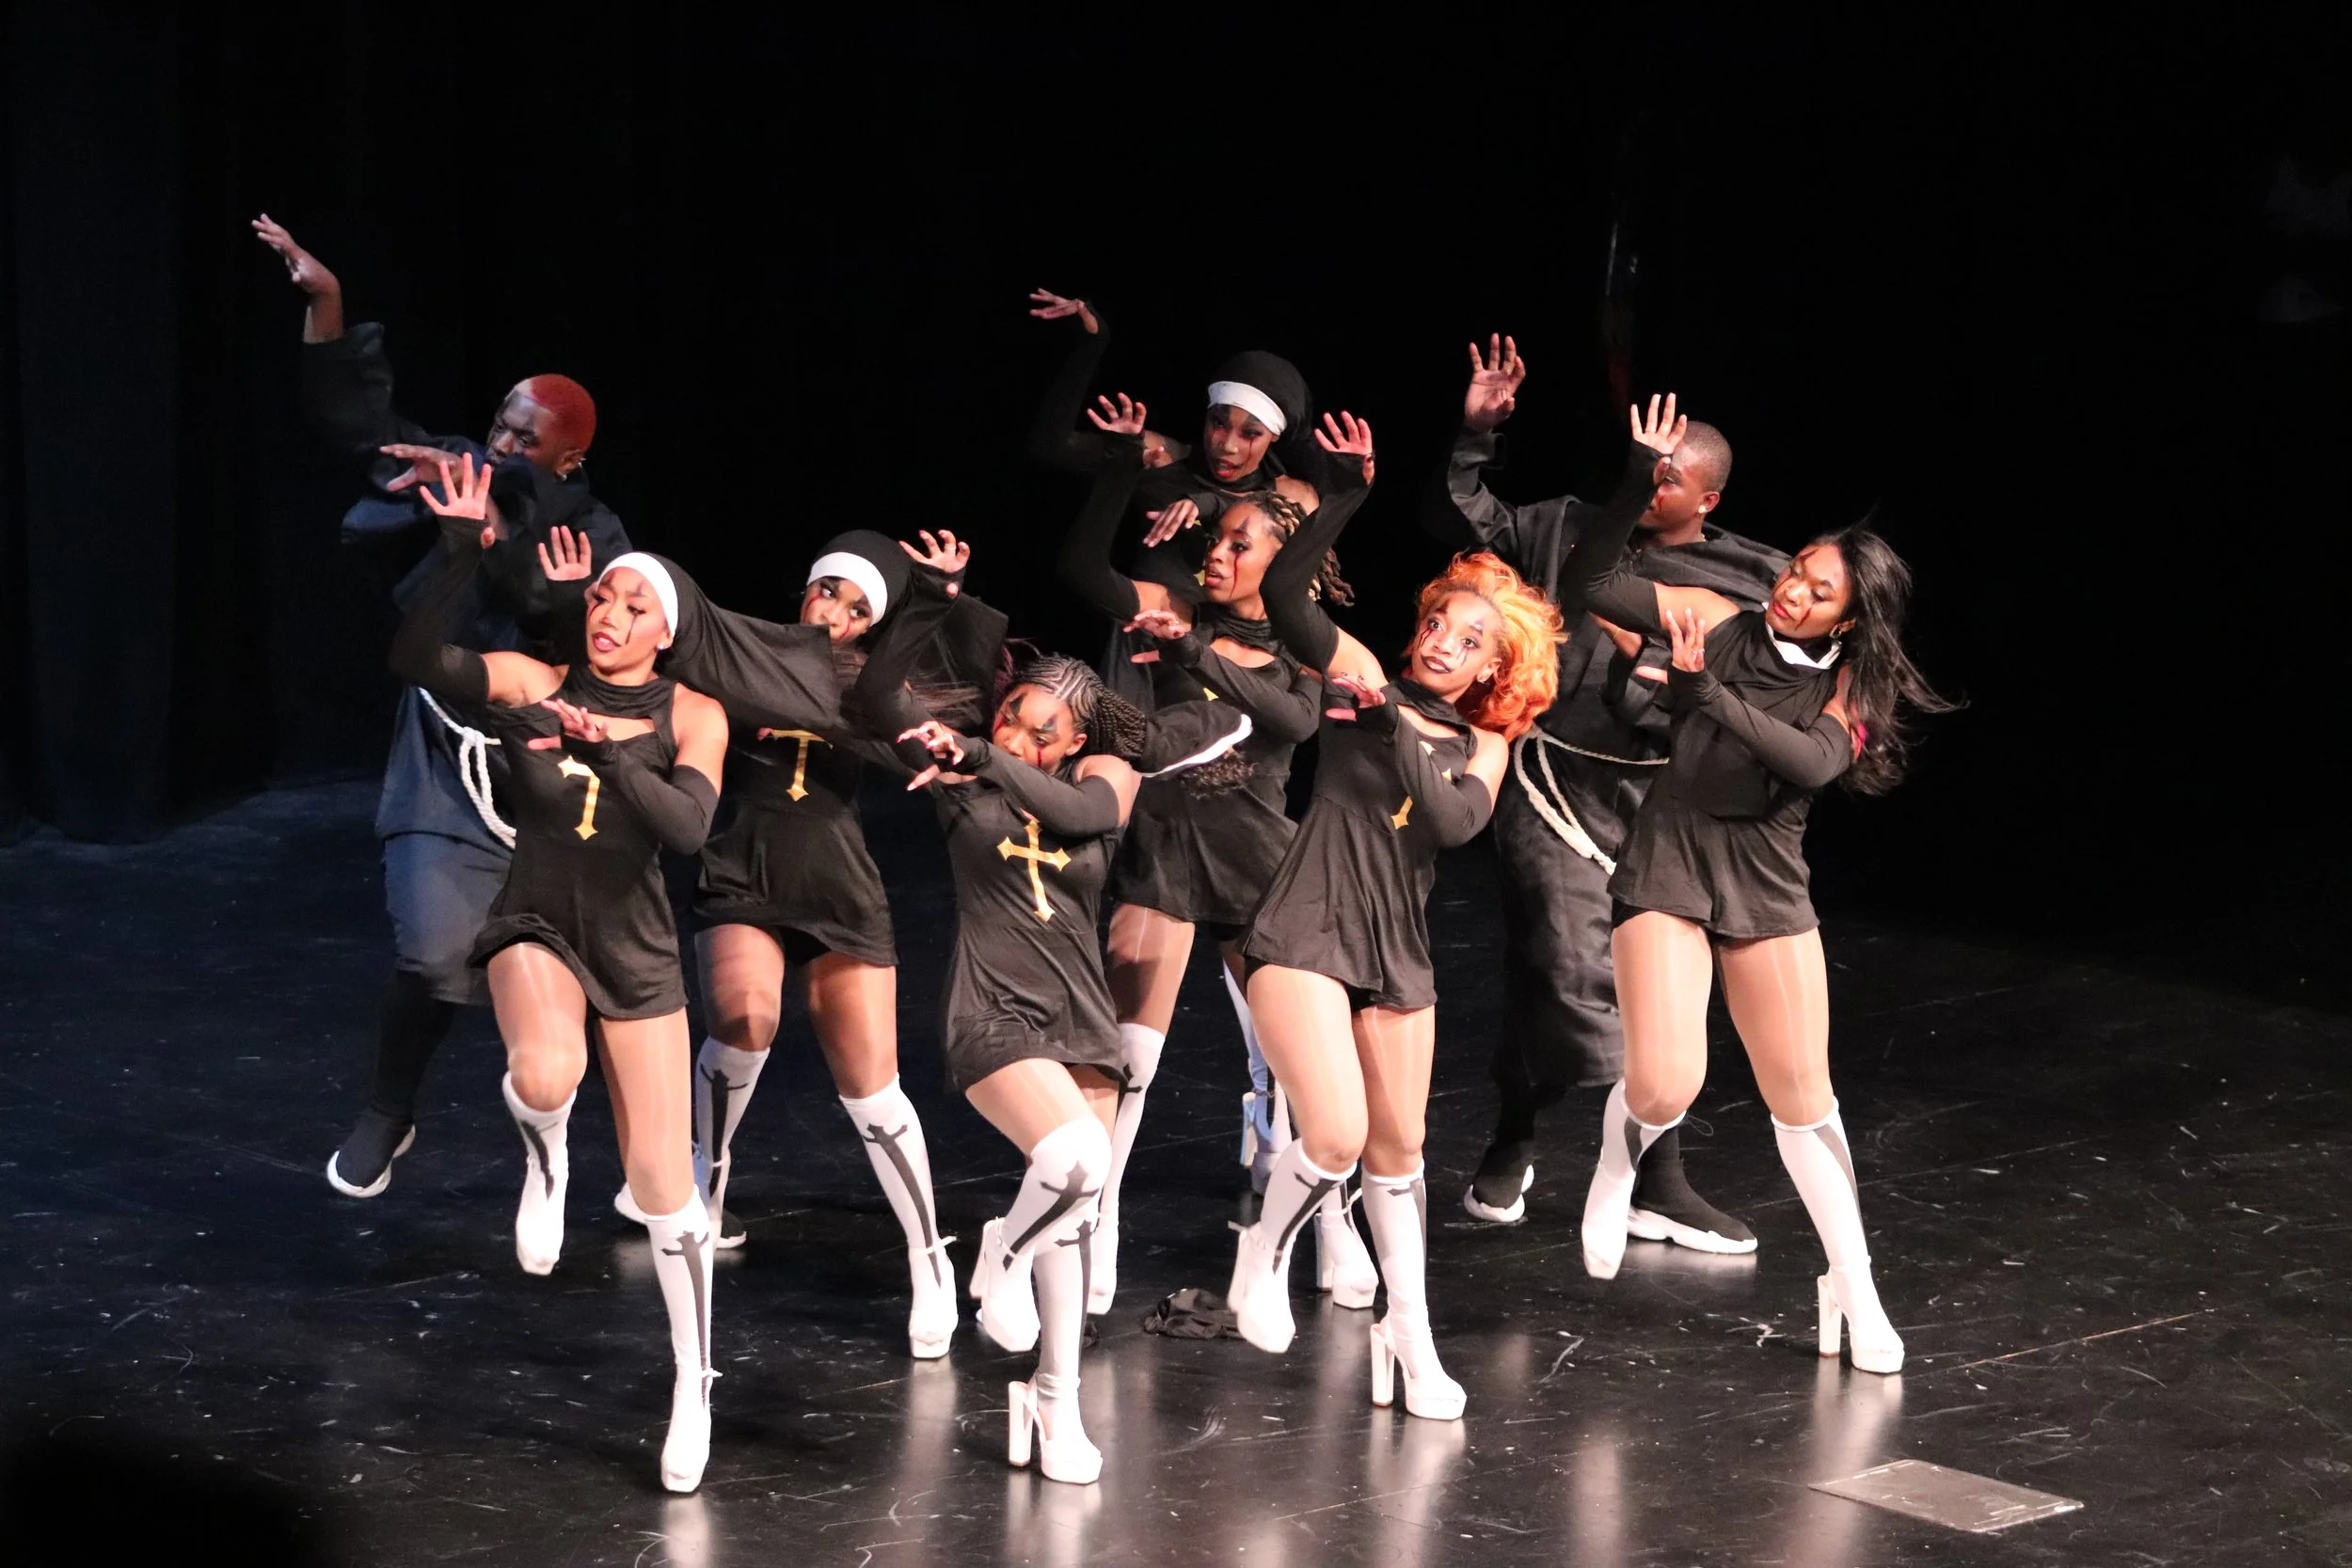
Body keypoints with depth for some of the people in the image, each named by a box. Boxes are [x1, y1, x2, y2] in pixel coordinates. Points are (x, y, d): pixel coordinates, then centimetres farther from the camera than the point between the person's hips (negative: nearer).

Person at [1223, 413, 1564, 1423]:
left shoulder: (1484, 741, 6)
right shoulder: (1360, 677, -1)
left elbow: (1454, 821, -14)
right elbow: (1284, 592, -15)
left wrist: (1399, 722, -17)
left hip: (1398, 950, 4)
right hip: (1307, 932, -4)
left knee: (1398, 1145, 11)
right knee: (1337, 1133, -17)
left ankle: (1408, 1333, 24)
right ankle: (1262, 1260, 10)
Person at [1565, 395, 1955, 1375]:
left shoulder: (1852, 688, 0)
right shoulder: (1718, 622, -3)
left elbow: (1813, 760, -21)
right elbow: (1589, 581, -9)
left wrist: (1711, 693, -26)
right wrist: (1640, 483, -18)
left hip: (1767, 881, 2)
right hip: (1669, 864, -2)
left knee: (1802, 1095, 5)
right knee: (1666, 1086, -16)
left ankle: (1854, 1291, 18)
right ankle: (1616, 1168, 20)